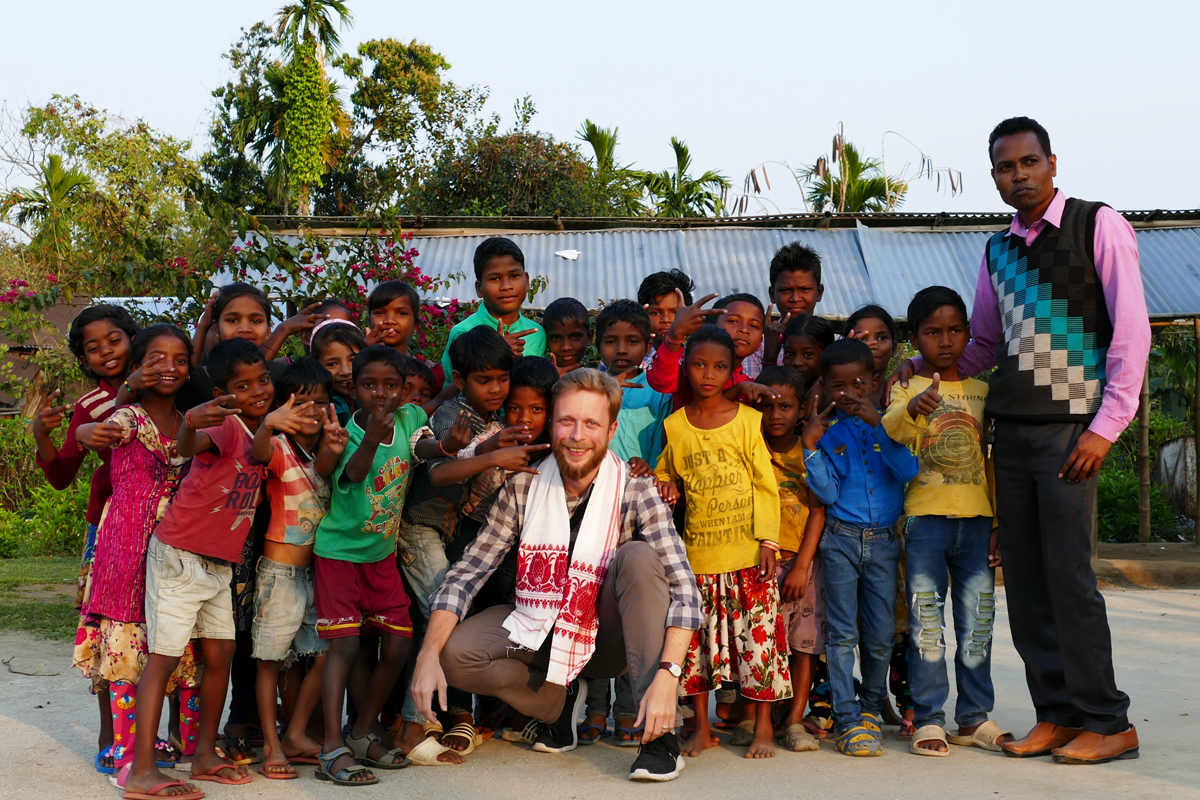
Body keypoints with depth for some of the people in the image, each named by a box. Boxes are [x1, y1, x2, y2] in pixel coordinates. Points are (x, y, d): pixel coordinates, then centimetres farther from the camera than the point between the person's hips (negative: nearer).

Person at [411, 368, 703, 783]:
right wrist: (429, 655, -22)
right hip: (539, 633, 2)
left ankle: (660, 737, -23)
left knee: (639, 557, -29)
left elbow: (683, 588, -23)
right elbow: (467, 574, -9)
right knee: (455, 653, -24)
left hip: (608, 636, -2)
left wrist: (667, 674, -37)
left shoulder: (635, 492, -15)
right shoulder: (523, 488, -8)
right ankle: (560, 700, 4)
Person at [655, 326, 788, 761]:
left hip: (748, 550, -2)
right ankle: (702, 728, 19)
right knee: (697, 637, 7)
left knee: (758, 634, 0)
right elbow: (664, 475, 20)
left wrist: (768, 539, -6)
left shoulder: (747, 419, -1)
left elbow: (765, 483, 0)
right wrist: (666, 488, -3)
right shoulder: (674, 425, 5)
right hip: (696, 550, 2)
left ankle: (762, 726, 13)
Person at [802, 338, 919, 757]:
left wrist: (877, 422, -19)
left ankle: (871, 708, 27)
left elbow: (908, 471, -13)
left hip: (884, 539, 1)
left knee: (881, 634, 6)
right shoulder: (827, 431, 1)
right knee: (842, 632, -2)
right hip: (840, 538, -1)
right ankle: (847, 719, 3)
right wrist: (811, 447, -14)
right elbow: (827, 493, -5)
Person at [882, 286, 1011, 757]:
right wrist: (912, 409, -43)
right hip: (925, 518, -3)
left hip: (976, 518, 3)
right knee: (926, 624, 0)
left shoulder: (981, 392, 12)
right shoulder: (908, 390, 1)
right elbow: (887, 433, -21)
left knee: (977, 623, 7)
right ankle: (928, 719, 7)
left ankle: (974, 717, 18)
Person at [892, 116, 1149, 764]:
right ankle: (1055, 715, 15)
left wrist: (1105, 427, -13)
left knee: (1067, 574, -8)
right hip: (1011, 430, 6)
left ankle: (1107, 723, 4)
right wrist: (924, 366, 8)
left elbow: (1131, 329, -5)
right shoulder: (997, 251, 16)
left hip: (1070, 429, -6)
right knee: (1023, 578, 5)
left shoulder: (1098, 225, 0)